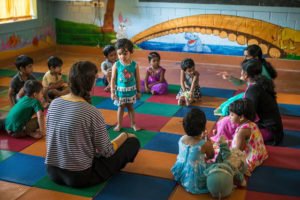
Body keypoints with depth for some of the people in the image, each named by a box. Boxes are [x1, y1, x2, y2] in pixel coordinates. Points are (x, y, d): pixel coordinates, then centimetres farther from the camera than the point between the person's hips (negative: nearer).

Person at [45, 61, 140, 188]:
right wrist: (124, 136, 8)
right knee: (133, 142, 7)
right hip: (80, 177, -7)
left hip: (52, 172, 7)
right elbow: (107, 151, -12)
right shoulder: (91, 112, -22)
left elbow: (51, 138, 10)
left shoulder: (54, 103, -4)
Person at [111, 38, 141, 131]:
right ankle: (119, 124, 28)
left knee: (130, 107, 16)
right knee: (121, 107, 13)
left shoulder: (134, 65, -11)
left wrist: (138, 91, 3)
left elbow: (137, 79, -2)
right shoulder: (116, 65, -13)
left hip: (131, 90, 1)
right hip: (120, 90, -1)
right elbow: (113, 79, -6)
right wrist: (112, 92, -7)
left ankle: (133, 124, 30)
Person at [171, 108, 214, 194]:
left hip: (181, 174, 6)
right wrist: (208, 140, 6)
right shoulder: (206, 144, -24)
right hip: (195, 179, -6)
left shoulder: (182, 139, -8)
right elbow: (211, 156, -1)